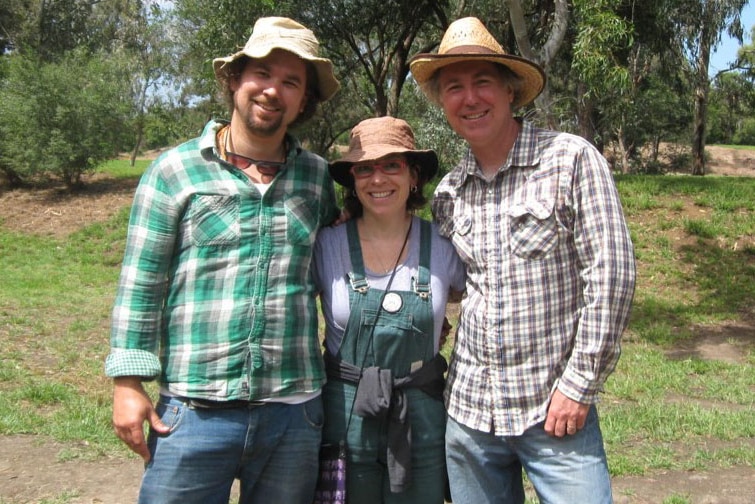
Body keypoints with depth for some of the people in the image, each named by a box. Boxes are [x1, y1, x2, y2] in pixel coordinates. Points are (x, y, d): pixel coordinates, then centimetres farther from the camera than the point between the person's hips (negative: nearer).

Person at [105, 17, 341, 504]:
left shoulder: (318, 176, 7)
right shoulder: (176, 170, -1)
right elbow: (141, 284, -1)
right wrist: (129, 383, -6)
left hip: (295, 410, 3)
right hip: (195, 409, -2)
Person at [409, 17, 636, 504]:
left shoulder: (571, 159, -8)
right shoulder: (448, 192, 7)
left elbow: (611, 275, -11)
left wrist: (579, 385, -11)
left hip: (556, 409, -4)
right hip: (469, 409, 5)